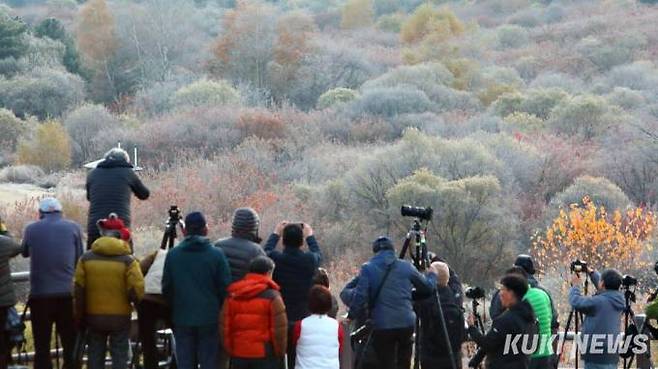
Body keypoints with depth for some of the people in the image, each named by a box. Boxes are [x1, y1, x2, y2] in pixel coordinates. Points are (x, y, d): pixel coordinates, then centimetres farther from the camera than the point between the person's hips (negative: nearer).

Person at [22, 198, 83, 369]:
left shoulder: (31, 229, 2)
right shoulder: (73, 228, 2)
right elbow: (79, 259, 8)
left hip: (40, 295, 0)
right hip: (67, 294, 0)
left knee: (42, 347, 4)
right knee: (71, 345, 7)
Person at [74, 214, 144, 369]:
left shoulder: (86, 259, -1)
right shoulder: (128, 261, -10)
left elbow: (79, 291, 0)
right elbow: (136, 292, -14)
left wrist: (79, 318, 9)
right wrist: (134, 300, 10)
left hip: (93, 317, 2)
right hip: (120, 317, -2)